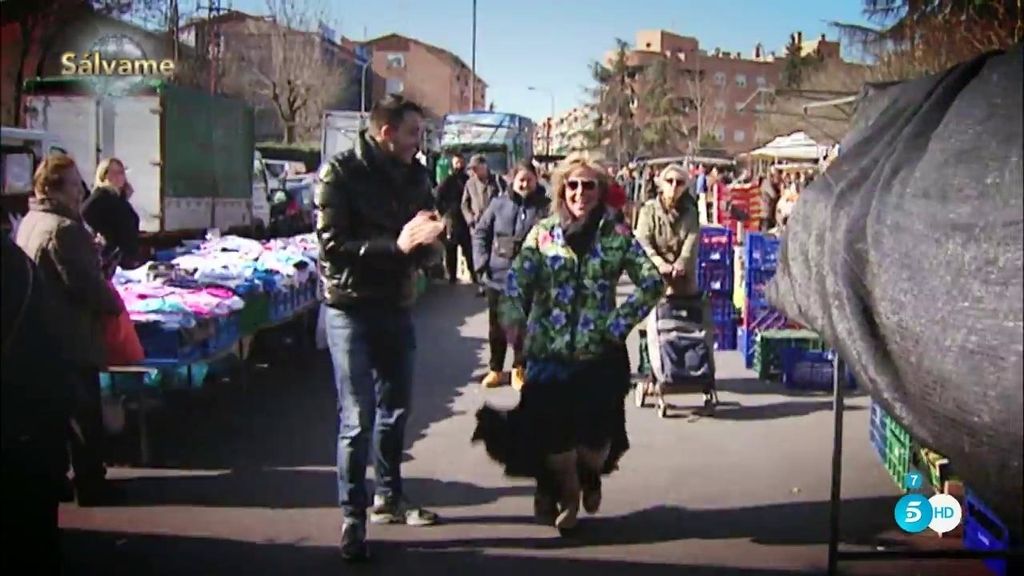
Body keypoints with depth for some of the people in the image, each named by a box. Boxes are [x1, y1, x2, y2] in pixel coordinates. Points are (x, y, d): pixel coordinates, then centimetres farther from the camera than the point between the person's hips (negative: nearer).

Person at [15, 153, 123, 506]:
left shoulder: (29, 222, 9)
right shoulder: (64, 229, -23)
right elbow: (87, 283, -23)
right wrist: (114, 305, -6)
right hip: (71, 338, -10)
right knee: (85, 416, 2)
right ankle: (93, 490, 12)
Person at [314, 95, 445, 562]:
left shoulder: (414, 175, 6)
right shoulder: (339, 173, -11)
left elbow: (430, 249, 6)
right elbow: (332, 246, -19)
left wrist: (428, 240, -18)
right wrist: (395, 246, -26)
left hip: (396, 306, 6)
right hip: (351, 308, -6)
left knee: (395, 407, 17)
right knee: (358, 418, -5)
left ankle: (389, 497, 34)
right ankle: (352, 517, 6)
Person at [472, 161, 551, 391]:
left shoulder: (545, 207, -6)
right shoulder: (499, 204, 1)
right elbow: (480, 233, 7)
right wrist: (482, 261, -2)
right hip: (497, 276, 2)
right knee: (496, 327, 13)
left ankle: (518, 369, 25)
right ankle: (495, 369, 28)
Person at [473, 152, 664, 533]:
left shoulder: (616, 236, 2)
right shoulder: (542, 234, 4)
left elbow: (652, 283, -2)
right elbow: (517, 280, -7)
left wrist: (621, 322, -10)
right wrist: (513, 317, -25)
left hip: (600, 353, 0)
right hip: (549, 352, 0)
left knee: (596, 433, 1)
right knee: (553, 432, 0)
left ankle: (590, 474, 39)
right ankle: (566, 491, 31)